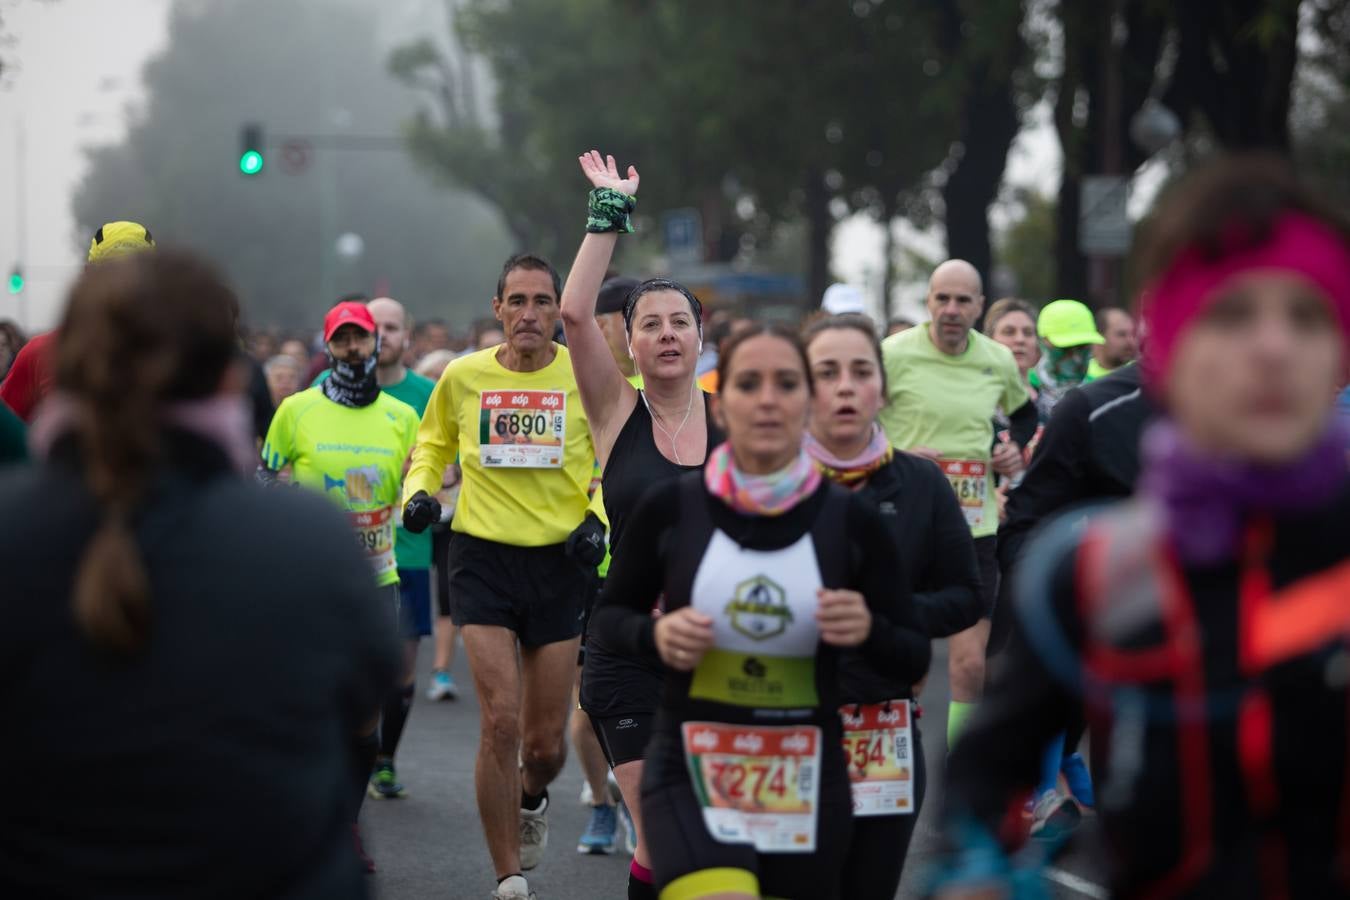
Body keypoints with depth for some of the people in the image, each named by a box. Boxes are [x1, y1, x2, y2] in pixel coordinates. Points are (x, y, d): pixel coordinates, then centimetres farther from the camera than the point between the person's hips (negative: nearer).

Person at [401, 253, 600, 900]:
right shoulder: (463, 377, -1)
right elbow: (432, 445, 17)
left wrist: (597, 520, -7)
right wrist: (419, 489, -2)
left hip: (558, 562, 1)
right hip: (483, 557, -1)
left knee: (546, 743, 5)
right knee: (499, 723, -12)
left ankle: (531, 797, 43)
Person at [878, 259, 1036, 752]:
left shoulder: (999, 361, 5)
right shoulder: (893, 355, -9)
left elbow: (1024, 412, 26)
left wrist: (1016, 448, 6)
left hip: (975, 527, 3)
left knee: (971, 665, -1)